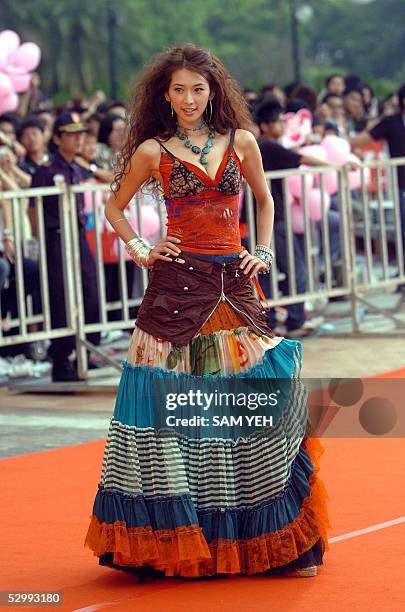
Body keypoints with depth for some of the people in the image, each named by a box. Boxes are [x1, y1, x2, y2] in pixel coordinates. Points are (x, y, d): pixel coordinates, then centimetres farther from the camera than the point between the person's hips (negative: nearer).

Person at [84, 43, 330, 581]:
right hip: (176, 286, -1)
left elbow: (264, 200, 22)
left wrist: (264, 252, 10)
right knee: (173, 409, -4)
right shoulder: (153, 152, 4)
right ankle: (172, 539, 4)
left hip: (234, 285, 1)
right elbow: (114, 205, 17)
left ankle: (280, 542, 7)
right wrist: (139, 251, 4)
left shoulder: (241, 143, 8)